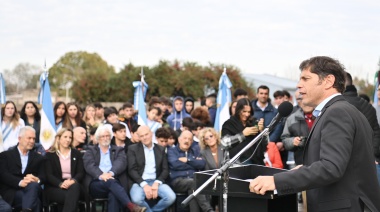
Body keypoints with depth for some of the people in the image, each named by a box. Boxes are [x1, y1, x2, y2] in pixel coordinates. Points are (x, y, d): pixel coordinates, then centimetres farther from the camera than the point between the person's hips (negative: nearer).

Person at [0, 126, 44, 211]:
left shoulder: (38, 158, 22)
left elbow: (43, 176, 11)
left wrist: (37, 180, -16)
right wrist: (20, 182, -23)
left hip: (32, 189, 3)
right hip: (11, 191, -3)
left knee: (33, 185, -38)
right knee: (34, 201, -37)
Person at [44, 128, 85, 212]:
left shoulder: (76, 154, 19)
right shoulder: (49, 155, 11)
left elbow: (81, 173, 8)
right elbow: (48, 175, 0)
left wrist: (73, 181, -17)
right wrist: (60, 184, -21)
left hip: (73, 185, 2)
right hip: (54, 187, -2)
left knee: (75, 186, -38)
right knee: (68, 196, -38)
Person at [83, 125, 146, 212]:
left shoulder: (118, 150, 21)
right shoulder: (90, 151, 19)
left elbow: (121, 163, 0)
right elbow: (89, 166, -1)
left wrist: (111, 173, -23)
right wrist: (100, 175, -23)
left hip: (114, 182, 1)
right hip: (96, 184, -1)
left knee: (113, 194, -36)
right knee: (110, 182, -35)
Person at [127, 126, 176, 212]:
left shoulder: (161, 149, 13)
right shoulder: (133, 149, 5)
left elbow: (165, 169, 9)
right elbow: (132, 170, -3)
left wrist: (157, 183, -10)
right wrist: (144, 184, -16)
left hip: (156, 181, 3)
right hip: (139, 182, -3)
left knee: (171, 197, -25)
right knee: (137, 199, -35)